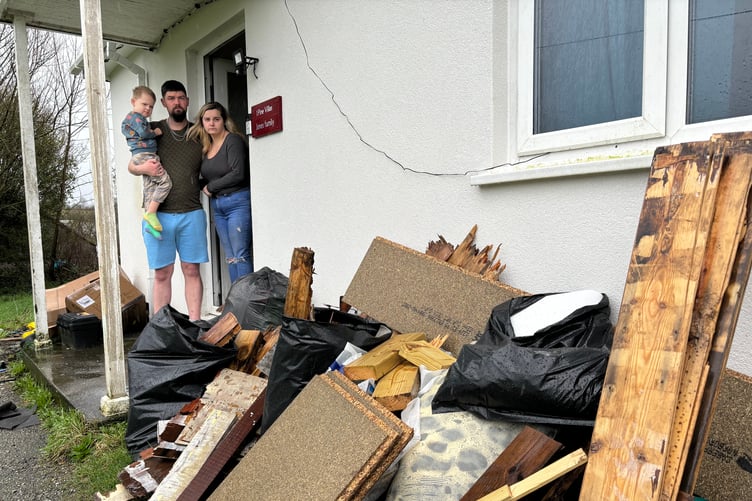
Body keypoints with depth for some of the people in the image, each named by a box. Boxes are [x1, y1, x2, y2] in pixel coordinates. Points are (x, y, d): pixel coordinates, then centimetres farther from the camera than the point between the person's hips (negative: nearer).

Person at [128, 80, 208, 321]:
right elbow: (131, 166, 10)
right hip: (158, 214, -1)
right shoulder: (152, 130, 8)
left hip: (192, 213, 1)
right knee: (162, 274, 3)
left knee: (192, 271, 3)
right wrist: (143, 168, -11)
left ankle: (195, 323, 9)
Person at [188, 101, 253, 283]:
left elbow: (238, 174, -18)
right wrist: (203, 186, -4)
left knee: (241, 255, -7)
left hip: (238, 202, -7)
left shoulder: (233, 141, -8)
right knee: (230, 257, 9)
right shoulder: (205, 145, 14)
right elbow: (206, 178, 18)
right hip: (217, 205, 8)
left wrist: (210, 187, -7)